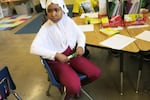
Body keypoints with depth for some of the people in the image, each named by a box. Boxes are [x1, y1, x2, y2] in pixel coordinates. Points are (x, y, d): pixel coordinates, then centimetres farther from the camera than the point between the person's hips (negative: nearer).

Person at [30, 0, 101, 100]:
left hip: (72, 54, 5)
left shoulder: (68, 21, -2)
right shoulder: (46, 28, -14)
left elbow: (80, 34, 10)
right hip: (57, 60, -5)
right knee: (74, 87, -26)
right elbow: (34, 48, -23)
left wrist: (81, 46, -12)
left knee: (96, 73, -9)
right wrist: (56, 55, -29)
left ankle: (77, 85, 20)